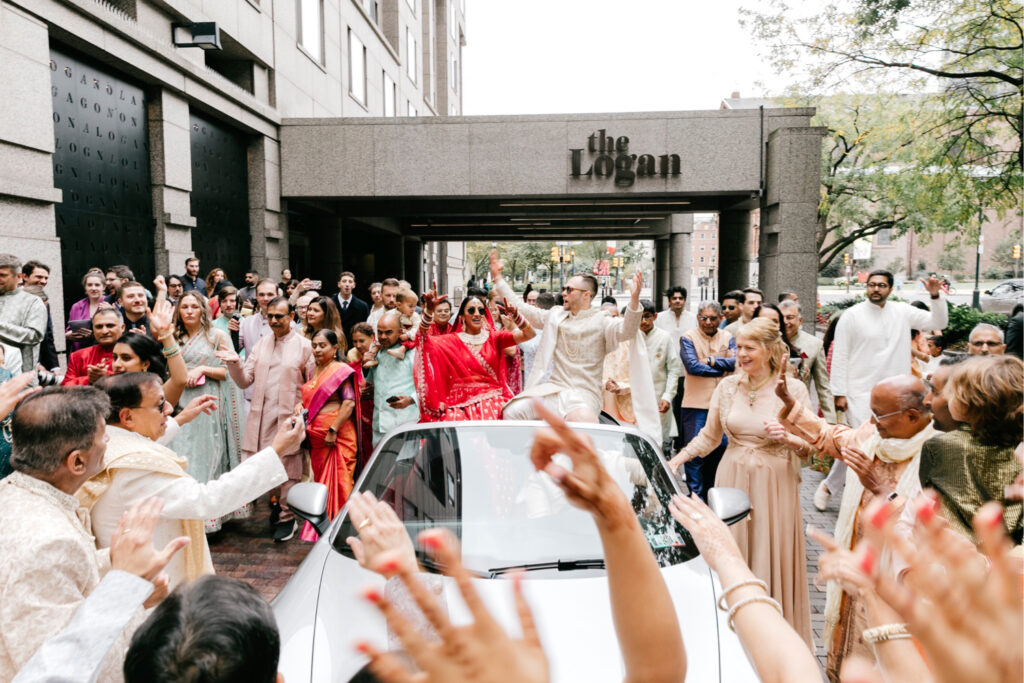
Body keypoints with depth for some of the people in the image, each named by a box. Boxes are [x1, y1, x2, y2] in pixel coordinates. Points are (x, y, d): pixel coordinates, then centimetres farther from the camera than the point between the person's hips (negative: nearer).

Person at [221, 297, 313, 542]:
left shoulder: (304, 346, 0)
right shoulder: (261, 344, 13)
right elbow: (245, 380, 7)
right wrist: (234, 363, -10)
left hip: (289, 416, -4)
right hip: (261, 416, 4)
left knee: (287, 470, 3)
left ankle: (286, 517, 17)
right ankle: (276, 499, 30)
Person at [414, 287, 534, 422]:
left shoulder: (494, 338, 10)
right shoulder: (453, 341, 8)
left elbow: (530, 334, 0)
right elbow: (423, 340, -6)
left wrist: (515, 316, -21)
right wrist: (429, 310, -23)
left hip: (491, 400, 1)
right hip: (462, 403, 0)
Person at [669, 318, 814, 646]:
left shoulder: (793, 389, -6)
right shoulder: (728, 386, 2)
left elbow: (807, 449, -3)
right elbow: (709, 437, 10)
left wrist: (793, 437, -23)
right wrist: (677, 459, -2)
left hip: (774, 485, -3)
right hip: (733, 480, 3)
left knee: (772, 556, 4)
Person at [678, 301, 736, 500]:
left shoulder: (727, 338, 9)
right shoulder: (688, 338, -3)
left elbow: (736, 362, -5)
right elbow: (692, 366, -16)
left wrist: (711, 361, -15)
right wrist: (722, 369, -9)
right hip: (696, 404, -4)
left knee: (720, 448, 11)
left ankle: (710, 494, 27)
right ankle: (695, 496, 10)